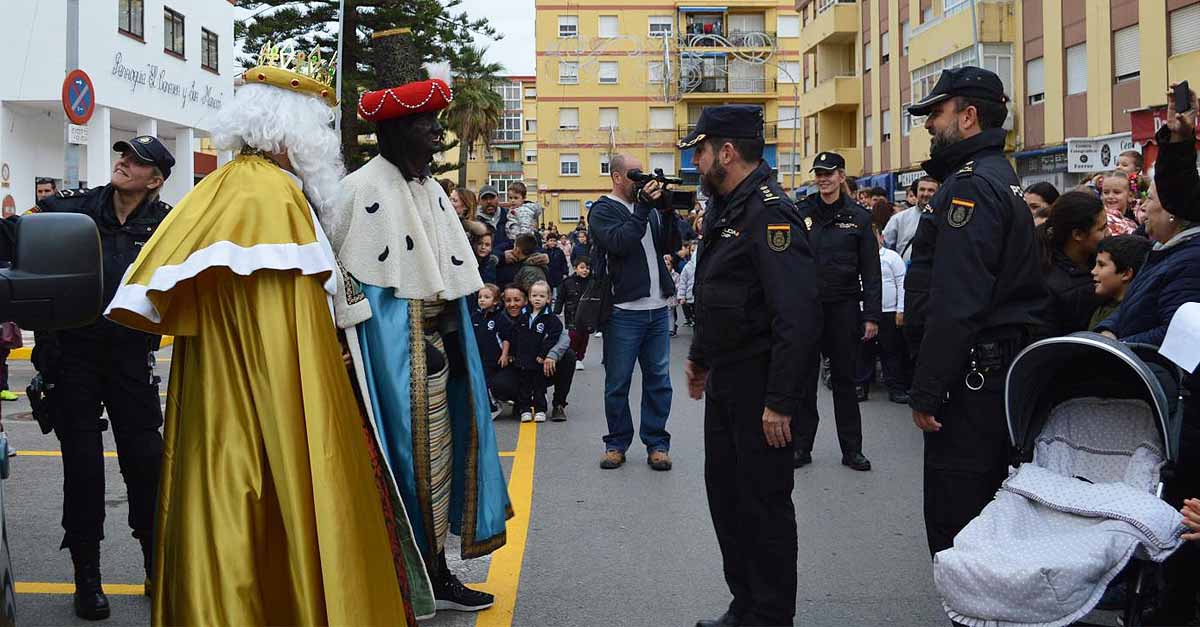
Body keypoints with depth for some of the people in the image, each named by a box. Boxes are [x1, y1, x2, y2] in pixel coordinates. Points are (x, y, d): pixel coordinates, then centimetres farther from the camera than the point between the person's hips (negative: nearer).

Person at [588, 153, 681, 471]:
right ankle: (617, 443, 17)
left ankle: (656, 443, 17)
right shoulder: (603, 210, -2)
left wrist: (668, 211, -3)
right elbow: (619, 242, -20)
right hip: (623, 310, -5)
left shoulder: (647, 206, 15)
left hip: (658, 308, 6)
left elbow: (670, 245, 9)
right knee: (618, 382, 4)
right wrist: (644, 207, -17)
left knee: (658, 379, 8)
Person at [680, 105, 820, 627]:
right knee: (726, 495, 16)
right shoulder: (727, 209, 13)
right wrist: (699, 355, 25)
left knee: (764, 503, 2)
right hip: (725, 381, 10)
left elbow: (797, 317, -26)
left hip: (759, 388, -10)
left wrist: (780, 401, -27)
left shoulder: (771, 214, -19)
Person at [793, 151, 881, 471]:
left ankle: (852, 449, 17)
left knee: (844, 378, 8)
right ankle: (801, 446, 15)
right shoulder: (801, 213, 3)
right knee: (804, 378, 6)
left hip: (844, 307, 0)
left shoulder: (858, 217, 3)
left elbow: (871, 270, 2)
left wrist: (871, 315, -4)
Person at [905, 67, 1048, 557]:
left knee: (953, 520, -5)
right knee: (986, 503, 19)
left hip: (972, 373, -11)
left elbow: (955, 303, -24)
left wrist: (926, 391, -21)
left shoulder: (971, 185, -15)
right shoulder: (1001, 178, 18)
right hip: (1006, 364, 11)